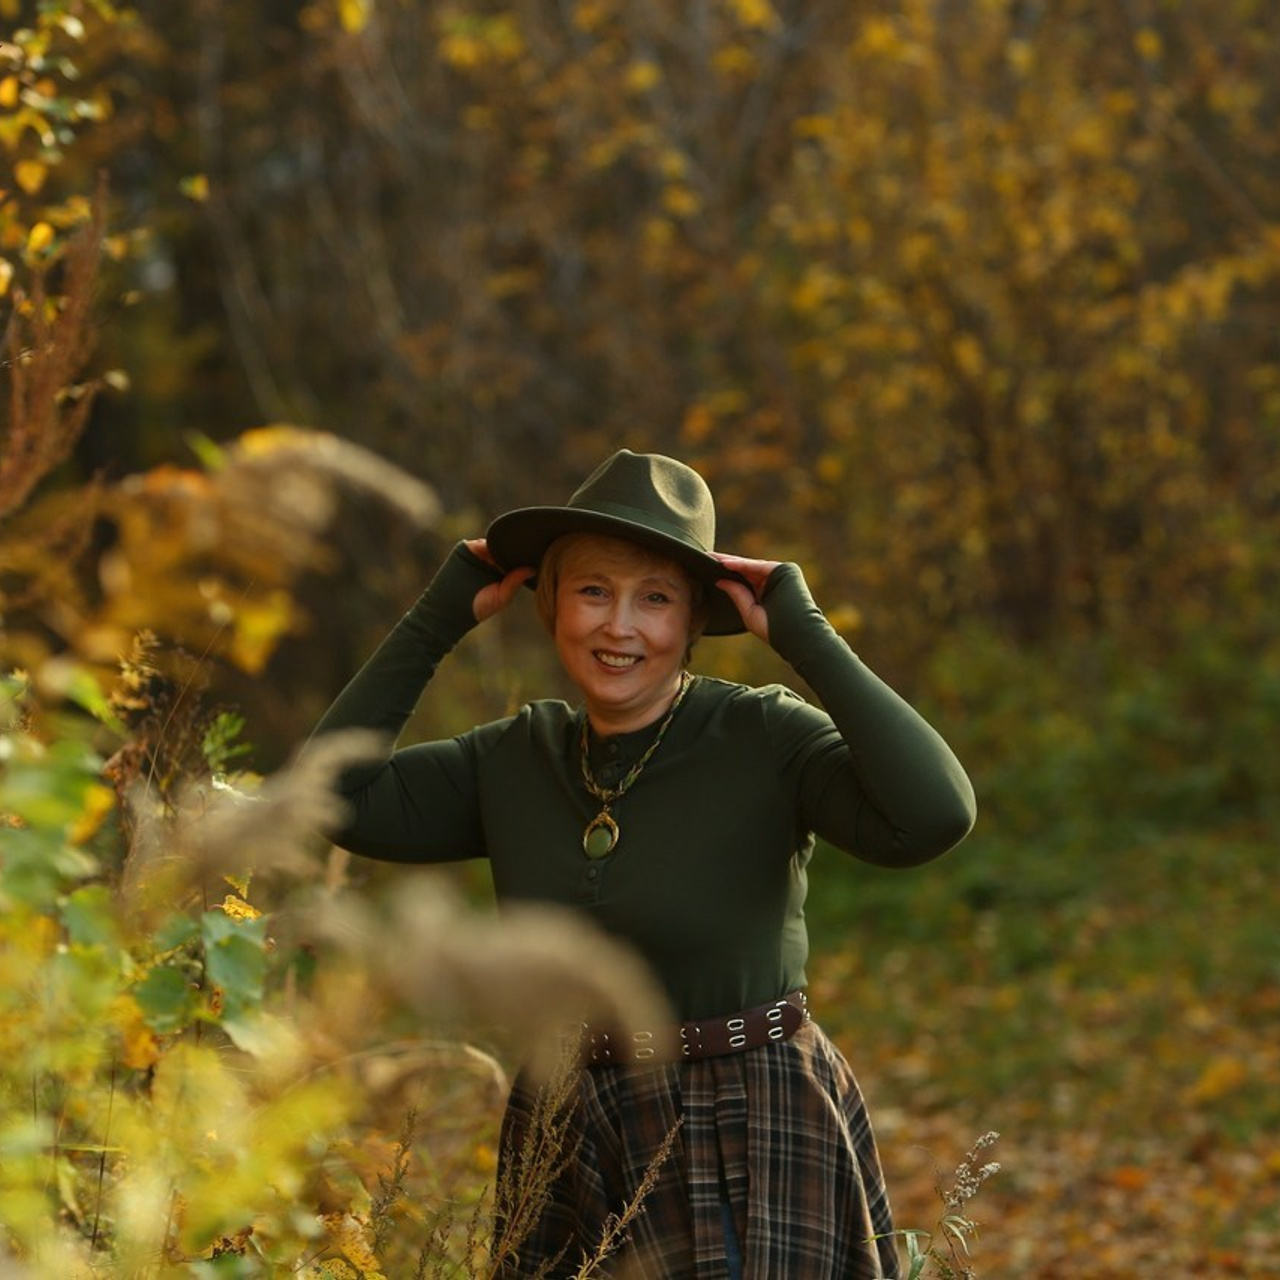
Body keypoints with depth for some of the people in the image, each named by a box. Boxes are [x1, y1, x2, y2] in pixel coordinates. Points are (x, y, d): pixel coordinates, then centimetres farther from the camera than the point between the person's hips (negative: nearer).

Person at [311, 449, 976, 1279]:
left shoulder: (766, 740, -11)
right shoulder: (516, 760, 5)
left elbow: (935, 815, -27)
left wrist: (805, 636, -21)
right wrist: (436, 622, 0)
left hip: (750, 1142, -5)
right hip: (564, 1144, 5)